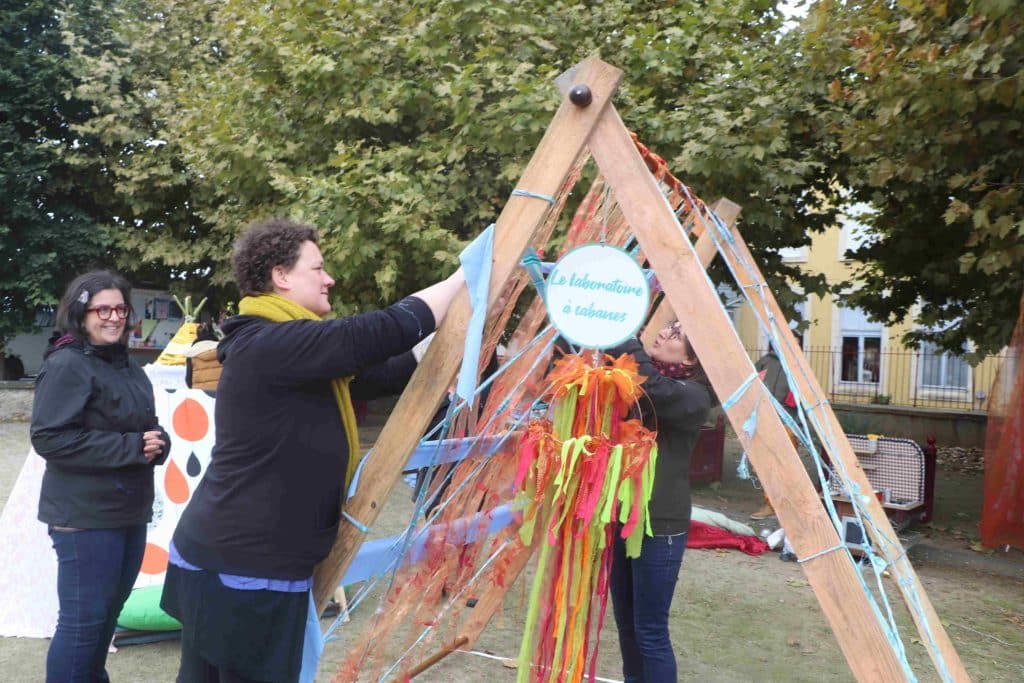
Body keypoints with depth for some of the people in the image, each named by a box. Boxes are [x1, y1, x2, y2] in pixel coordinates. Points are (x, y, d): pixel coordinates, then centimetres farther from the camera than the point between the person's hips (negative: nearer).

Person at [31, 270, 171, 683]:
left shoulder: (131, 369, 13)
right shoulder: (67, 365, -13)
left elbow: (148, 428, 18)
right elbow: (49, 437, -20)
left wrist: (157, 443, -7)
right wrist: (130, 447, -22)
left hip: (130, 512, 8)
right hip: (86, 515, -8)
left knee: (110, 610, 19)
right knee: (83, 618, -2)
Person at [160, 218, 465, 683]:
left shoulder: (280, 347, 14)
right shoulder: (270, 345, -19)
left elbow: (376, 375, 16)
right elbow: (383, 332, -25)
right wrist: (462, 279, -13)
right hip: (246, 566, -10)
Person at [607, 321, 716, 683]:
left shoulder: (692, 395, -13)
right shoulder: (632, 377, 10)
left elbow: (653, 389, -32)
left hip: (659, 525, -7)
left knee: (650, 630, -1)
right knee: (626, 622, 17)